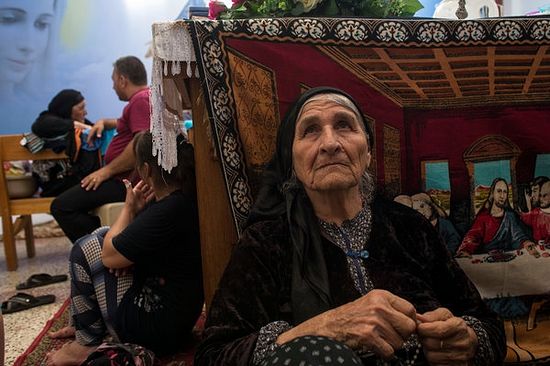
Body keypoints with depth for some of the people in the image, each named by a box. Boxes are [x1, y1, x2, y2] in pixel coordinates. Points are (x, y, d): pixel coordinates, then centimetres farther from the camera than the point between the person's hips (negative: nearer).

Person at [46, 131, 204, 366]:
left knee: (85, 249, -3)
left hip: (159, 328, -9)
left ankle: (88, 341, 10)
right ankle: (85, 323, 25)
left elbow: (109, 256, -18)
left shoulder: (169, 211, -29)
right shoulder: (183, 196, -1)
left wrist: (130, 208, -8)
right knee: (103, 237, 15)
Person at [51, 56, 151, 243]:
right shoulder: (143, 97, 20)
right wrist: (104, 122, 20)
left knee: (61, 206, -17)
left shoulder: (141, 99, -15)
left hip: (127, 180, -12)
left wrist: (107, 171, -20)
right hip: (128, 176, 12)